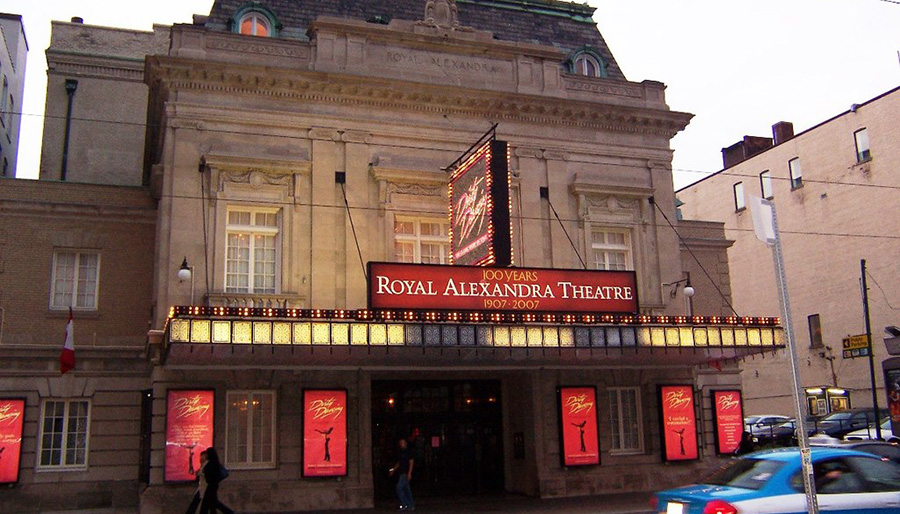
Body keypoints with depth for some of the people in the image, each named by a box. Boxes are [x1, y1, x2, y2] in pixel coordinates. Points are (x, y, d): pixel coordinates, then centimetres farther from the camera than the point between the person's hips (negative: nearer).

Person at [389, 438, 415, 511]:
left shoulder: (408, 452, -9)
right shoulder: (401, 453, 16)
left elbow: (411, 463, -13)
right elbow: (399, 463, 25)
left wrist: (409, 473, -20)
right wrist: (393, 470, 19)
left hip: (406, 473, -9)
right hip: (402, 473, 9)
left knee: (399, 488, -12)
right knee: (406, 489, 9)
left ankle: (405, 504, -9)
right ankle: (411, 506, 13)